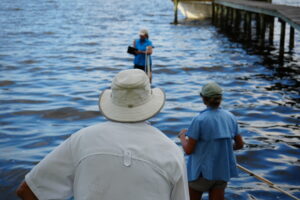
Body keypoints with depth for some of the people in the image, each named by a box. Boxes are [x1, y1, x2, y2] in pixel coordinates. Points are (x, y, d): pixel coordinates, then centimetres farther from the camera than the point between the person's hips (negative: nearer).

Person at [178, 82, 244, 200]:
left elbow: (188, 150, -15)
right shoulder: (230, 117, -2)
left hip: (201, 171, -4)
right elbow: (240, 144, 8)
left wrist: (182, 136, 5)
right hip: (222, 171, 5)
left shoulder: (199, 120, -19)